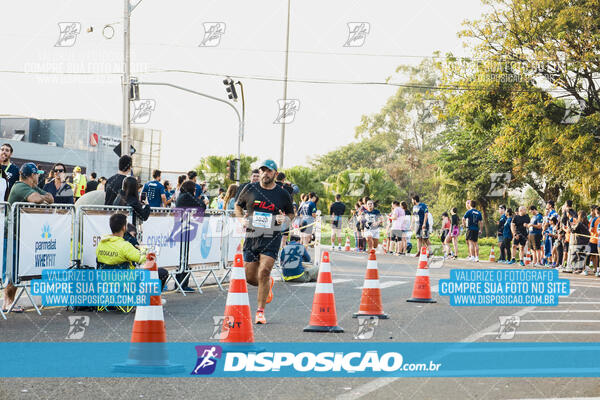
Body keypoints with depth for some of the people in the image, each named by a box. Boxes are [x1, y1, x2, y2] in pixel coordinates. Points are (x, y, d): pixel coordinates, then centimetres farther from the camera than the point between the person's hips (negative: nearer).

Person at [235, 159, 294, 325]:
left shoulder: (282, 194, 4)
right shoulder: (250, 189, 5)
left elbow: (291, 213, 17)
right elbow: (238, 206, 19)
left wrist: (284, 219, -6)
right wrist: (241, 219, 0)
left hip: (271, 238, -3)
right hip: (251, 236, 3)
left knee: (264, 272, -18)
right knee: (250, 277, 4)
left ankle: (260, 311, -8)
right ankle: (269, 284, 40)